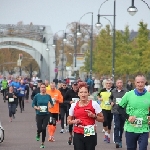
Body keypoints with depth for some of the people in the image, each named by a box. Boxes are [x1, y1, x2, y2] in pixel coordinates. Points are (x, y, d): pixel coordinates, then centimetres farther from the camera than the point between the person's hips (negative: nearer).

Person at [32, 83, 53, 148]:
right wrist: (37, 108, -15)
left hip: (46, 114, 0)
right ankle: (38, 134, 37)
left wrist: (50, 106, -13)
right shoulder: (37, 96, -2)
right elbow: (33, 104, 4)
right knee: (39, 128, -3)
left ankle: (42, 143, 8)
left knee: (44, 128, -7)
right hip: (39, 114, 0)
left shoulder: (48, 96, 0)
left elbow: (52, 104, 10)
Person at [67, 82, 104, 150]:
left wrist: (94, 116, -14)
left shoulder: (94, 104, -2)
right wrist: (74, 121, -6)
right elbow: (69, 120, 15)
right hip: (78, 135, 1)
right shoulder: (74, 105, 4)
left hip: (90, 134, -1)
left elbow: (102, 119, 3)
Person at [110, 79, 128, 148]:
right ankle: (117, 141, -13)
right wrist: (111, 102, 5)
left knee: (121, 126, 12)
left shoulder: (126, 91, -6)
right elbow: (110, 97, 23)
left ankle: (120, 139, 28)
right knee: (116, 126, -11)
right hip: (116, 111, 0)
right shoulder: (113, 91, 5)